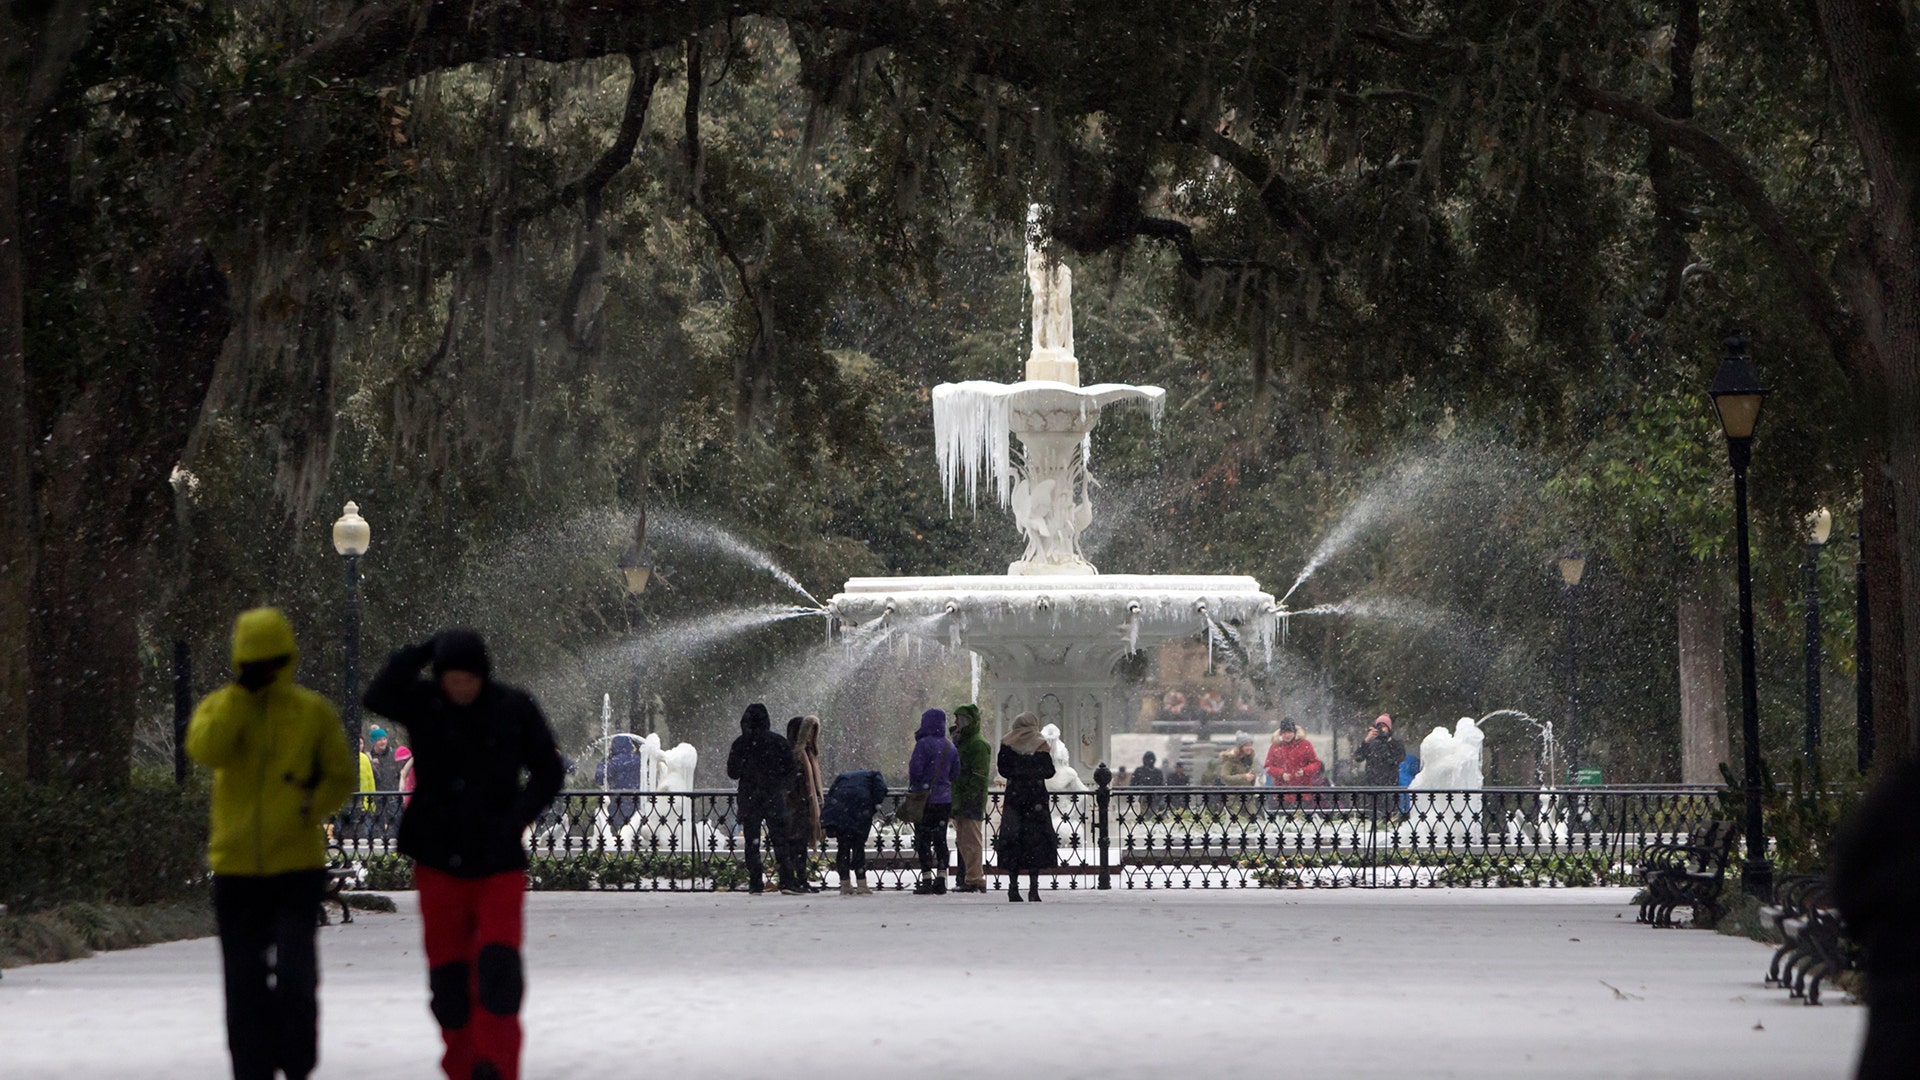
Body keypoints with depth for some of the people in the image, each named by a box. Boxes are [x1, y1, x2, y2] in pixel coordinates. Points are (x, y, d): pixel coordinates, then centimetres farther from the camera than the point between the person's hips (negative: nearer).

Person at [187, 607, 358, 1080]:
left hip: (297, 865, -2)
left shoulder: (313, 712, 2)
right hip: (237, 867, 2)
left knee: (295, 978, -12)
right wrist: (242, 693, -17)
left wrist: (313, 808, -12)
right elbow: (206, 750, -17)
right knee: (245, 984, 6)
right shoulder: (220, 706, 4)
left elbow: (340, 775, 7)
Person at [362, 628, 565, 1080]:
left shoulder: (514, 708, -2)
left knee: (498, 961, -16)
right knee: (447, 969, 4)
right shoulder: (423, 704, -2)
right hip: (439, 861, 1)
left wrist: (517, 818, -10)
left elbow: (549, 771, 5)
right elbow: (377, 697, -22)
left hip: (499, 859, -1)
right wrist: (423, 651, -19)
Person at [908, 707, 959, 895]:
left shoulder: (924, 744, -14)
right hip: (945, 800, 6)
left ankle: (927, 880, -6)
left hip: (925, 798, -6)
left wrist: (913, 783, 4)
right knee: (941, 839, 11)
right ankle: (941, 881, 10)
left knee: (923, 840, -1)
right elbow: (956, 773, 11)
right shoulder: (950, 747, 6)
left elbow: (915, 770, -16)